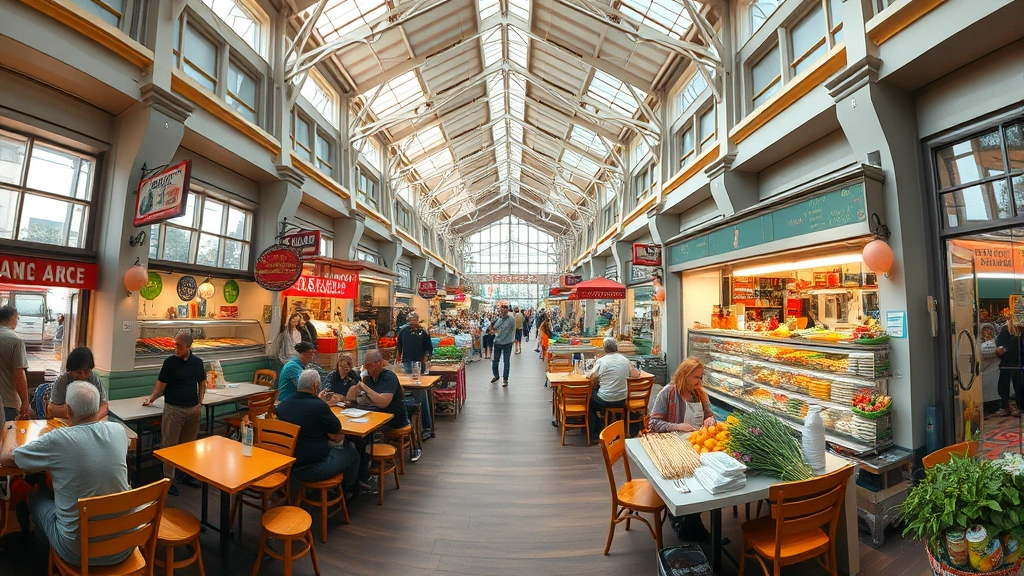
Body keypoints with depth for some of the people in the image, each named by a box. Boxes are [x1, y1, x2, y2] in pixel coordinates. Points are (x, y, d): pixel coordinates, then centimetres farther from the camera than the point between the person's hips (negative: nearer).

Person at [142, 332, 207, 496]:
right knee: (170, 444, 1)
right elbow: (161, 384, -4)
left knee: (188, 444, 13)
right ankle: (168, 480, 12)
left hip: (192, 409, 3)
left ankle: (186, 474, 27)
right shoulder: (170, 362, -6)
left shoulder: (197, 362, 2)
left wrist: (200, 403, 4)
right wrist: (151, 398, -20)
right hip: (173, 409, -3)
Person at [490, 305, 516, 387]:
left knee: (506, 362, 4)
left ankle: (505, 380, 16)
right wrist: (499, 318, -7)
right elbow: (495, 327, -2)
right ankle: (496, 376, 37)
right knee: (495, 361, 15)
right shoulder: (499, 318, 6)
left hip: (507, 344, -5)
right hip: (497, 343, 5)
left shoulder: (511, 319, -10)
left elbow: (513, 330, -5)